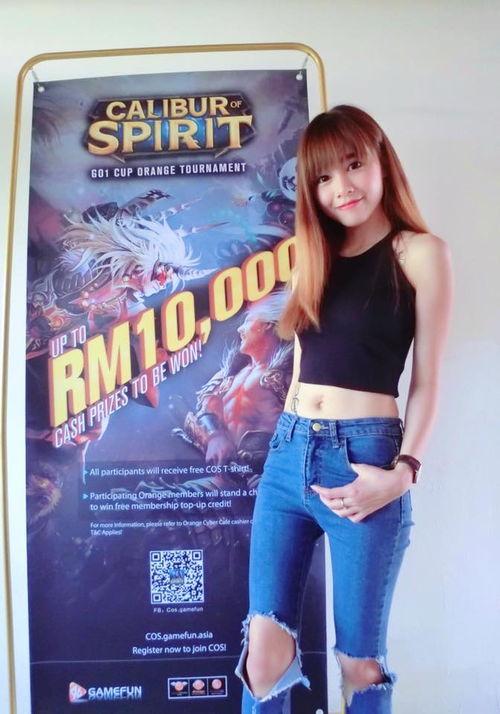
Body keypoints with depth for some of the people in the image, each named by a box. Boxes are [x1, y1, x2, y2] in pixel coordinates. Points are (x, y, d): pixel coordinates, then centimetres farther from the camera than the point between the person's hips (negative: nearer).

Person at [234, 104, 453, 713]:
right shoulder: (316, 257, 16)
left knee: (360, 659, 11)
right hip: (288, 455, 5)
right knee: (265, 649, 7)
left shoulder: (420, 253, 1)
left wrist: (402, 471, -12)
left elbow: (426, 382, -2)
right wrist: (291, 444, 13)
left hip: (364, 456, -4)